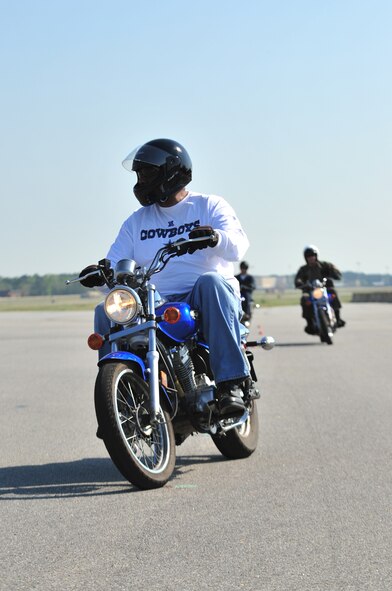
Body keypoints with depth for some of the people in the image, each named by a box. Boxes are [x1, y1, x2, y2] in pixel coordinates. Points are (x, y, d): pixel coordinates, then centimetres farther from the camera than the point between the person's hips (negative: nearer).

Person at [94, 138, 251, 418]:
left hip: (208, 299, -4)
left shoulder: (210, 205, 7)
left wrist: (216, 237, -34)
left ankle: (232, 384, -43)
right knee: (106, 312, -19)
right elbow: (115, 263, 10)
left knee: (210, 281, -37)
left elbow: (238, 247, -10)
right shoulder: (137, 221, 19)